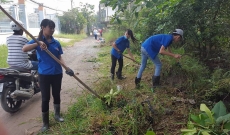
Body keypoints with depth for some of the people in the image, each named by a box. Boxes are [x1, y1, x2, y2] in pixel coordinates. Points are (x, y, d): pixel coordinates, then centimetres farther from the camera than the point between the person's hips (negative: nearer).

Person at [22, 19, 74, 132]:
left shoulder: (56, 43, 4)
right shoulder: (37, 40, -5)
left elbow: (60, 58, 3)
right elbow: (24, 49, -21)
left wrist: (67, 68, -12)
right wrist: (38, 43, -34)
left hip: (57, 73, 3)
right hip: (44, 74, -3)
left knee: (56, 95, 16)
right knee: (45, 98, 4)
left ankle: (57, 115, 39)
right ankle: (45, 123, 21)